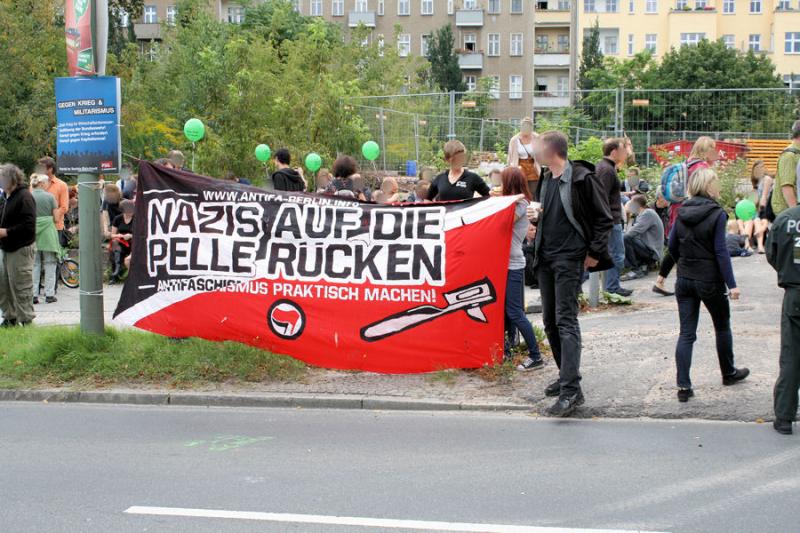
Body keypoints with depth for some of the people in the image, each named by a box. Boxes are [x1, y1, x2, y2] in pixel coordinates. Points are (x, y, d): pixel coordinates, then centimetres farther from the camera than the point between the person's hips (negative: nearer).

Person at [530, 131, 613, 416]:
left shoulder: (582, 178, -11)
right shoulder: (545, 179, 13)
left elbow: (604, 218, -8)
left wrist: (595, 253, -11)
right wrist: (536, 216, 4)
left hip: (570, 258, -8)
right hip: (546, 258, 8)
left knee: (566, 321, -14)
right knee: (550, 321, 11)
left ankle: (571, 389, -17)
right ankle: (566, 375, 25)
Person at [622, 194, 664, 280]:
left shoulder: (648, 214, -15)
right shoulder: (642, 214, 16)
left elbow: (633, 232, -23)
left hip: (653, 253, -10)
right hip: (648, 248, 10)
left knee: (626, 239, -25)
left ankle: (636, 270, -17)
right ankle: (642, 265, 7)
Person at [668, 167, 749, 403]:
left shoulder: (681, 212, 2)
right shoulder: (717, 214, -13)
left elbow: (672, 246, 7)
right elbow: (721, 252, -15)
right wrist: (732, 284, -12)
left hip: (684, 280, 4)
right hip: (710, 281, -4)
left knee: (686, 333, 3)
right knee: (722, 327, 18)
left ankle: (683, 386, -4)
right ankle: (729, 373, 35)